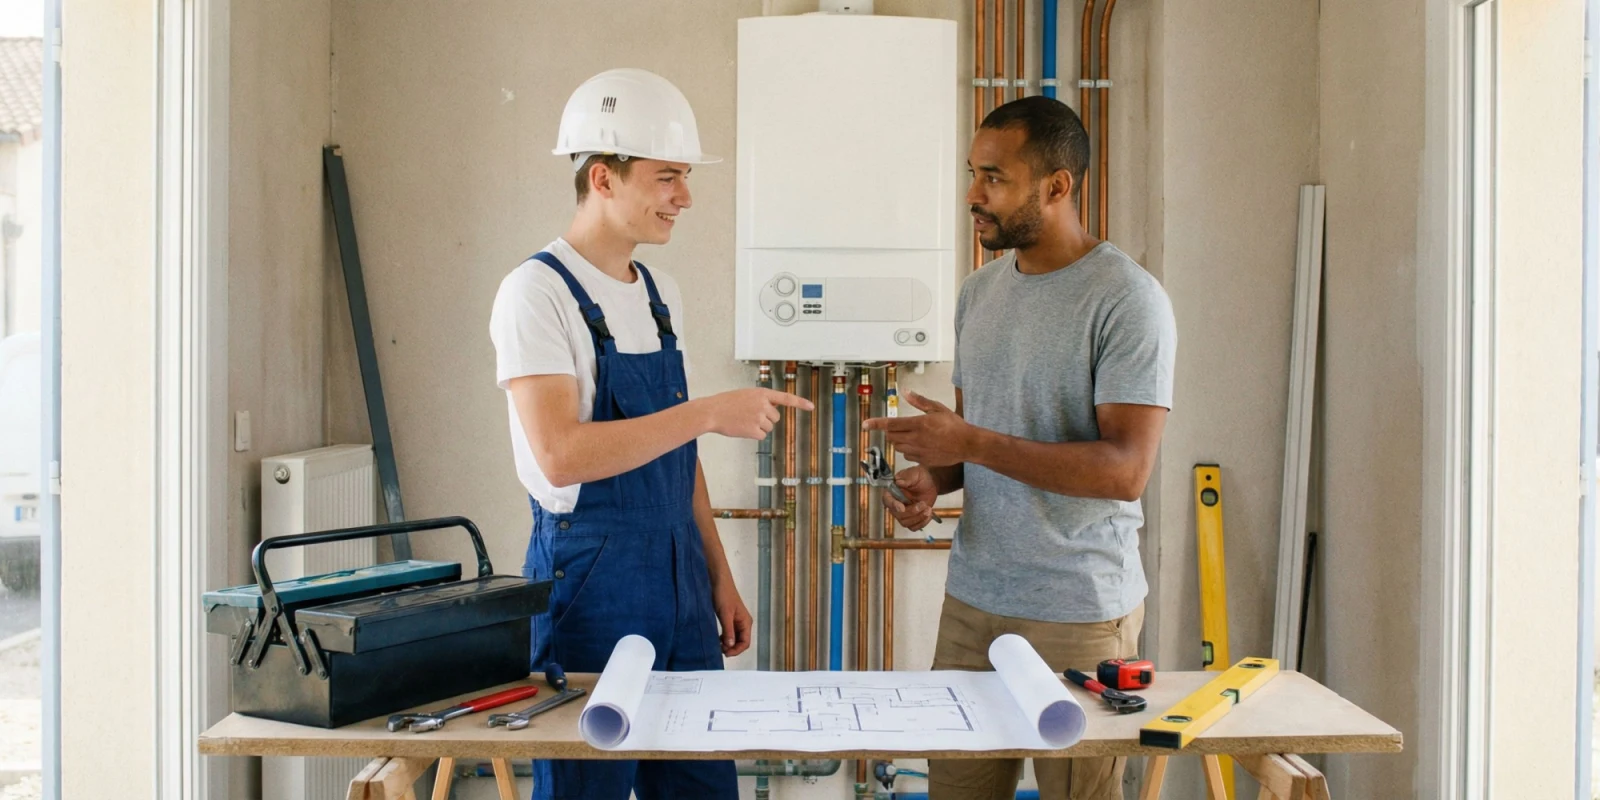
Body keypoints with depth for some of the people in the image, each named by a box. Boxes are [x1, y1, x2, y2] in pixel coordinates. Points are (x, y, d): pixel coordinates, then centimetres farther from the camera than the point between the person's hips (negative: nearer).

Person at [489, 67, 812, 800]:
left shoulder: (661, 296, 11)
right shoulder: (538, 292, -12)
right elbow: (560, 456, -24)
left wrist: (718, 575, 14)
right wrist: (710, 412, -25)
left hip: (677, 576, 7)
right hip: (590, 576, -7)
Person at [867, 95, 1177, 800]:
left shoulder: (1128, 301, -12)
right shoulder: (979, 292, 11)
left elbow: (1125, 469, -19)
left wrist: (971, 444, -23)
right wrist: (933, 477, -3)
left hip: (1079, 614, -6)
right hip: (971, 599, 6)